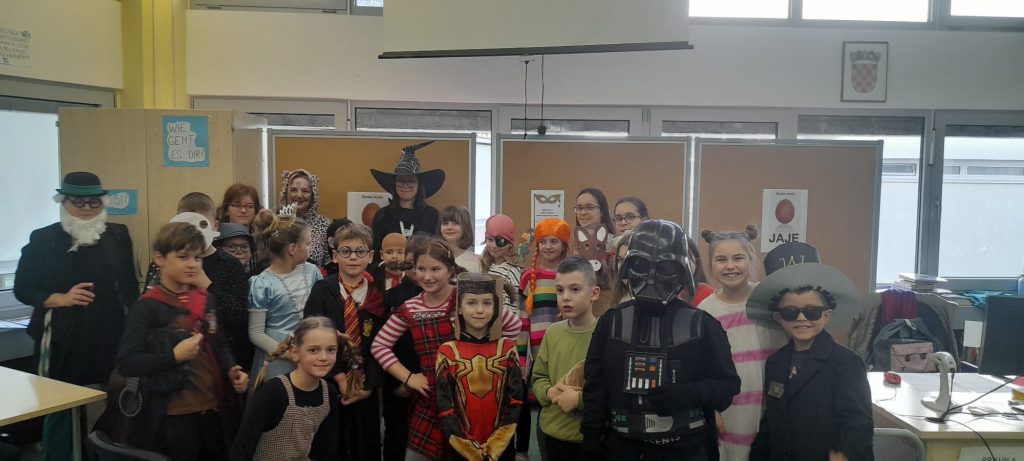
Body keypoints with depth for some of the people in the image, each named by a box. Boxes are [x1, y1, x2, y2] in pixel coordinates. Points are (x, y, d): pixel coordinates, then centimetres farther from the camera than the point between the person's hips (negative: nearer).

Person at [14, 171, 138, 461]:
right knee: (58, 409, 8)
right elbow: (23, 289, 3)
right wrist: (60, 299, -14)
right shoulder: (43, 240, 1)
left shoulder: (118, 236, 6)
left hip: (111, 337, 1)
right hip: (62, 341, -1)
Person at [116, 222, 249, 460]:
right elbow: (126, 363, -17)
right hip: (172, 416, -6)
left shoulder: (207, 300, 8)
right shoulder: (147, 307, -11)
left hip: (213, 409, 6)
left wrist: (231, 370, 1)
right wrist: (174, 356, -26)